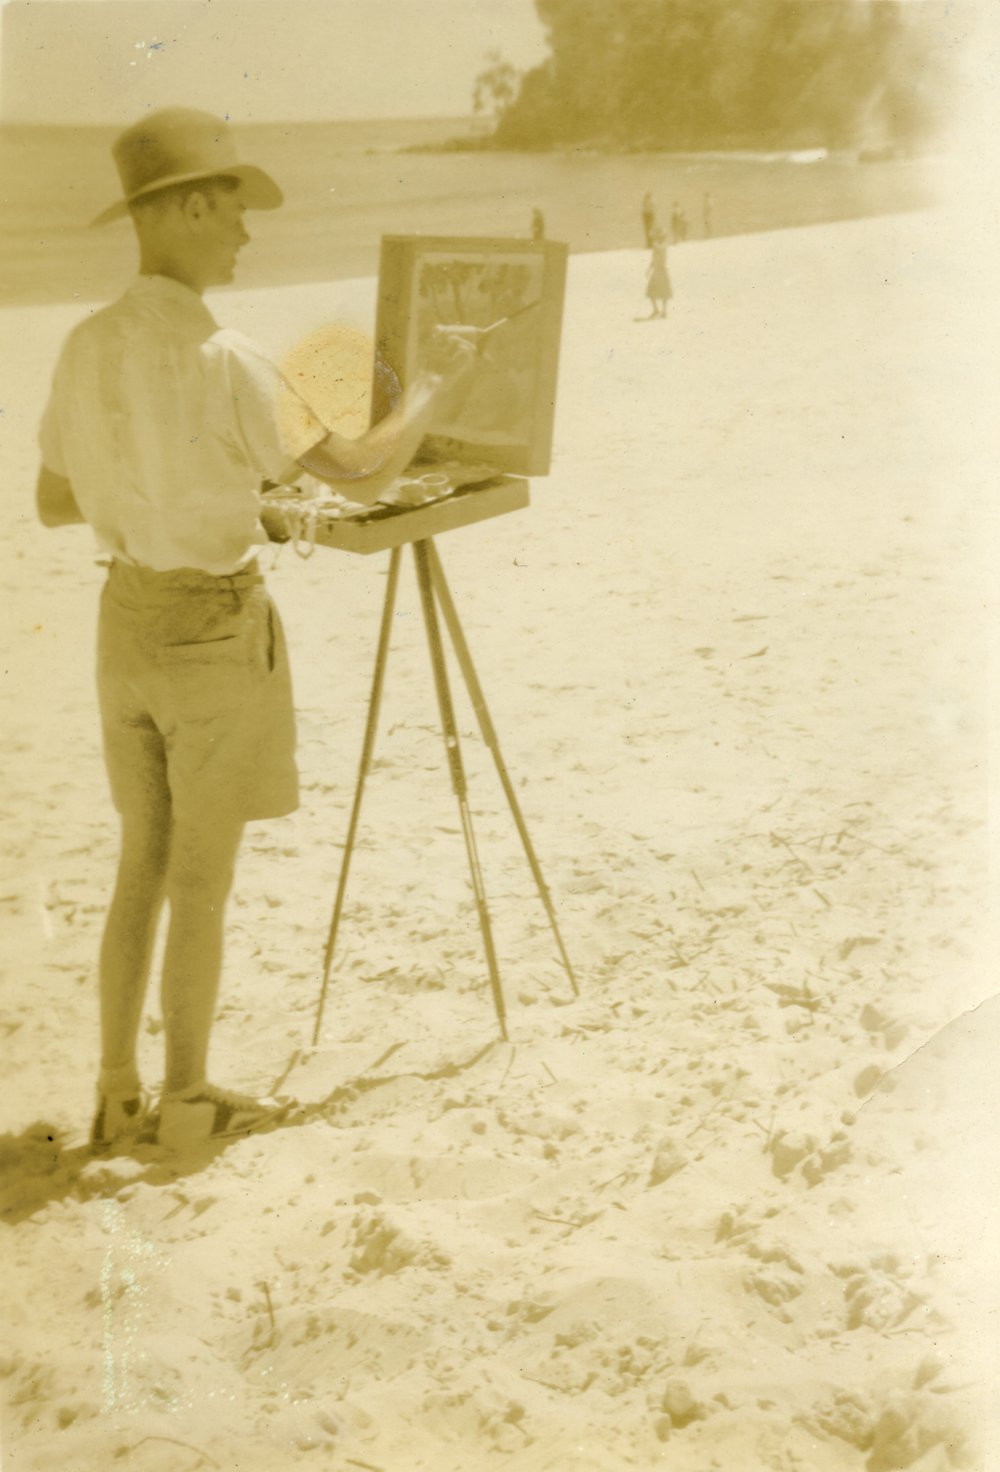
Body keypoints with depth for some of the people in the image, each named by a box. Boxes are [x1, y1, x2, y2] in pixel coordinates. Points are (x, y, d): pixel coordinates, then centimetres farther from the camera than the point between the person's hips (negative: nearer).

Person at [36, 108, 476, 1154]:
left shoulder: (85, 348, 1)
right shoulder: (220, 363, -21)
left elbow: (54, 503, 11)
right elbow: (361, 477, -19)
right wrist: (439, 384, -3)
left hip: (127, 622, 7)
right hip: (217, 634, -7)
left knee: (142, 866, 17)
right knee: (203, 879, 6)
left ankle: (118, 1094, 21)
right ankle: (187, 1100, 17)